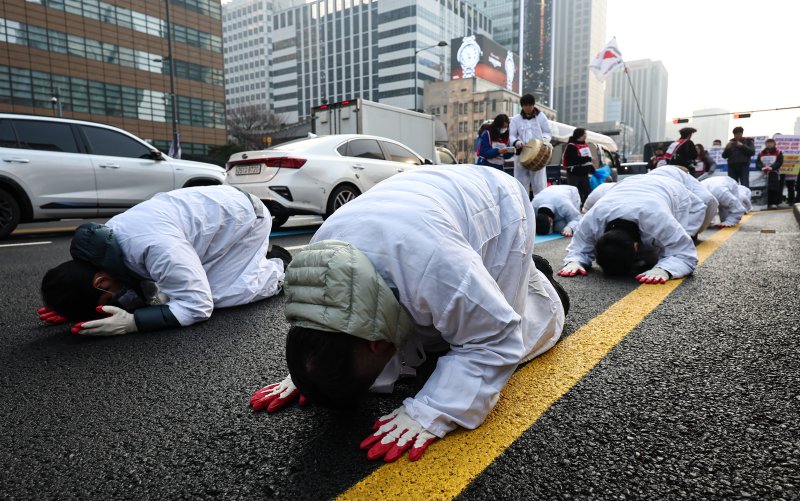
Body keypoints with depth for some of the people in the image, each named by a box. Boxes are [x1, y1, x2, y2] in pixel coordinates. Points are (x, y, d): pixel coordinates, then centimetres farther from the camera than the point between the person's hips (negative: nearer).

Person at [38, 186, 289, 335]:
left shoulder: (157, 248, -40)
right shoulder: (103, 242, -9)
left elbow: (198, 306, -34)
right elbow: (145, 293, 0)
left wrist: (130, 322, -38)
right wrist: (78, 307, -12)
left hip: (243, 216, -8)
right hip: (216, 211, 8)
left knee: (223, 294, -16)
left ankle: (277, 266, 10)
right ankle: (260, 258, 25)